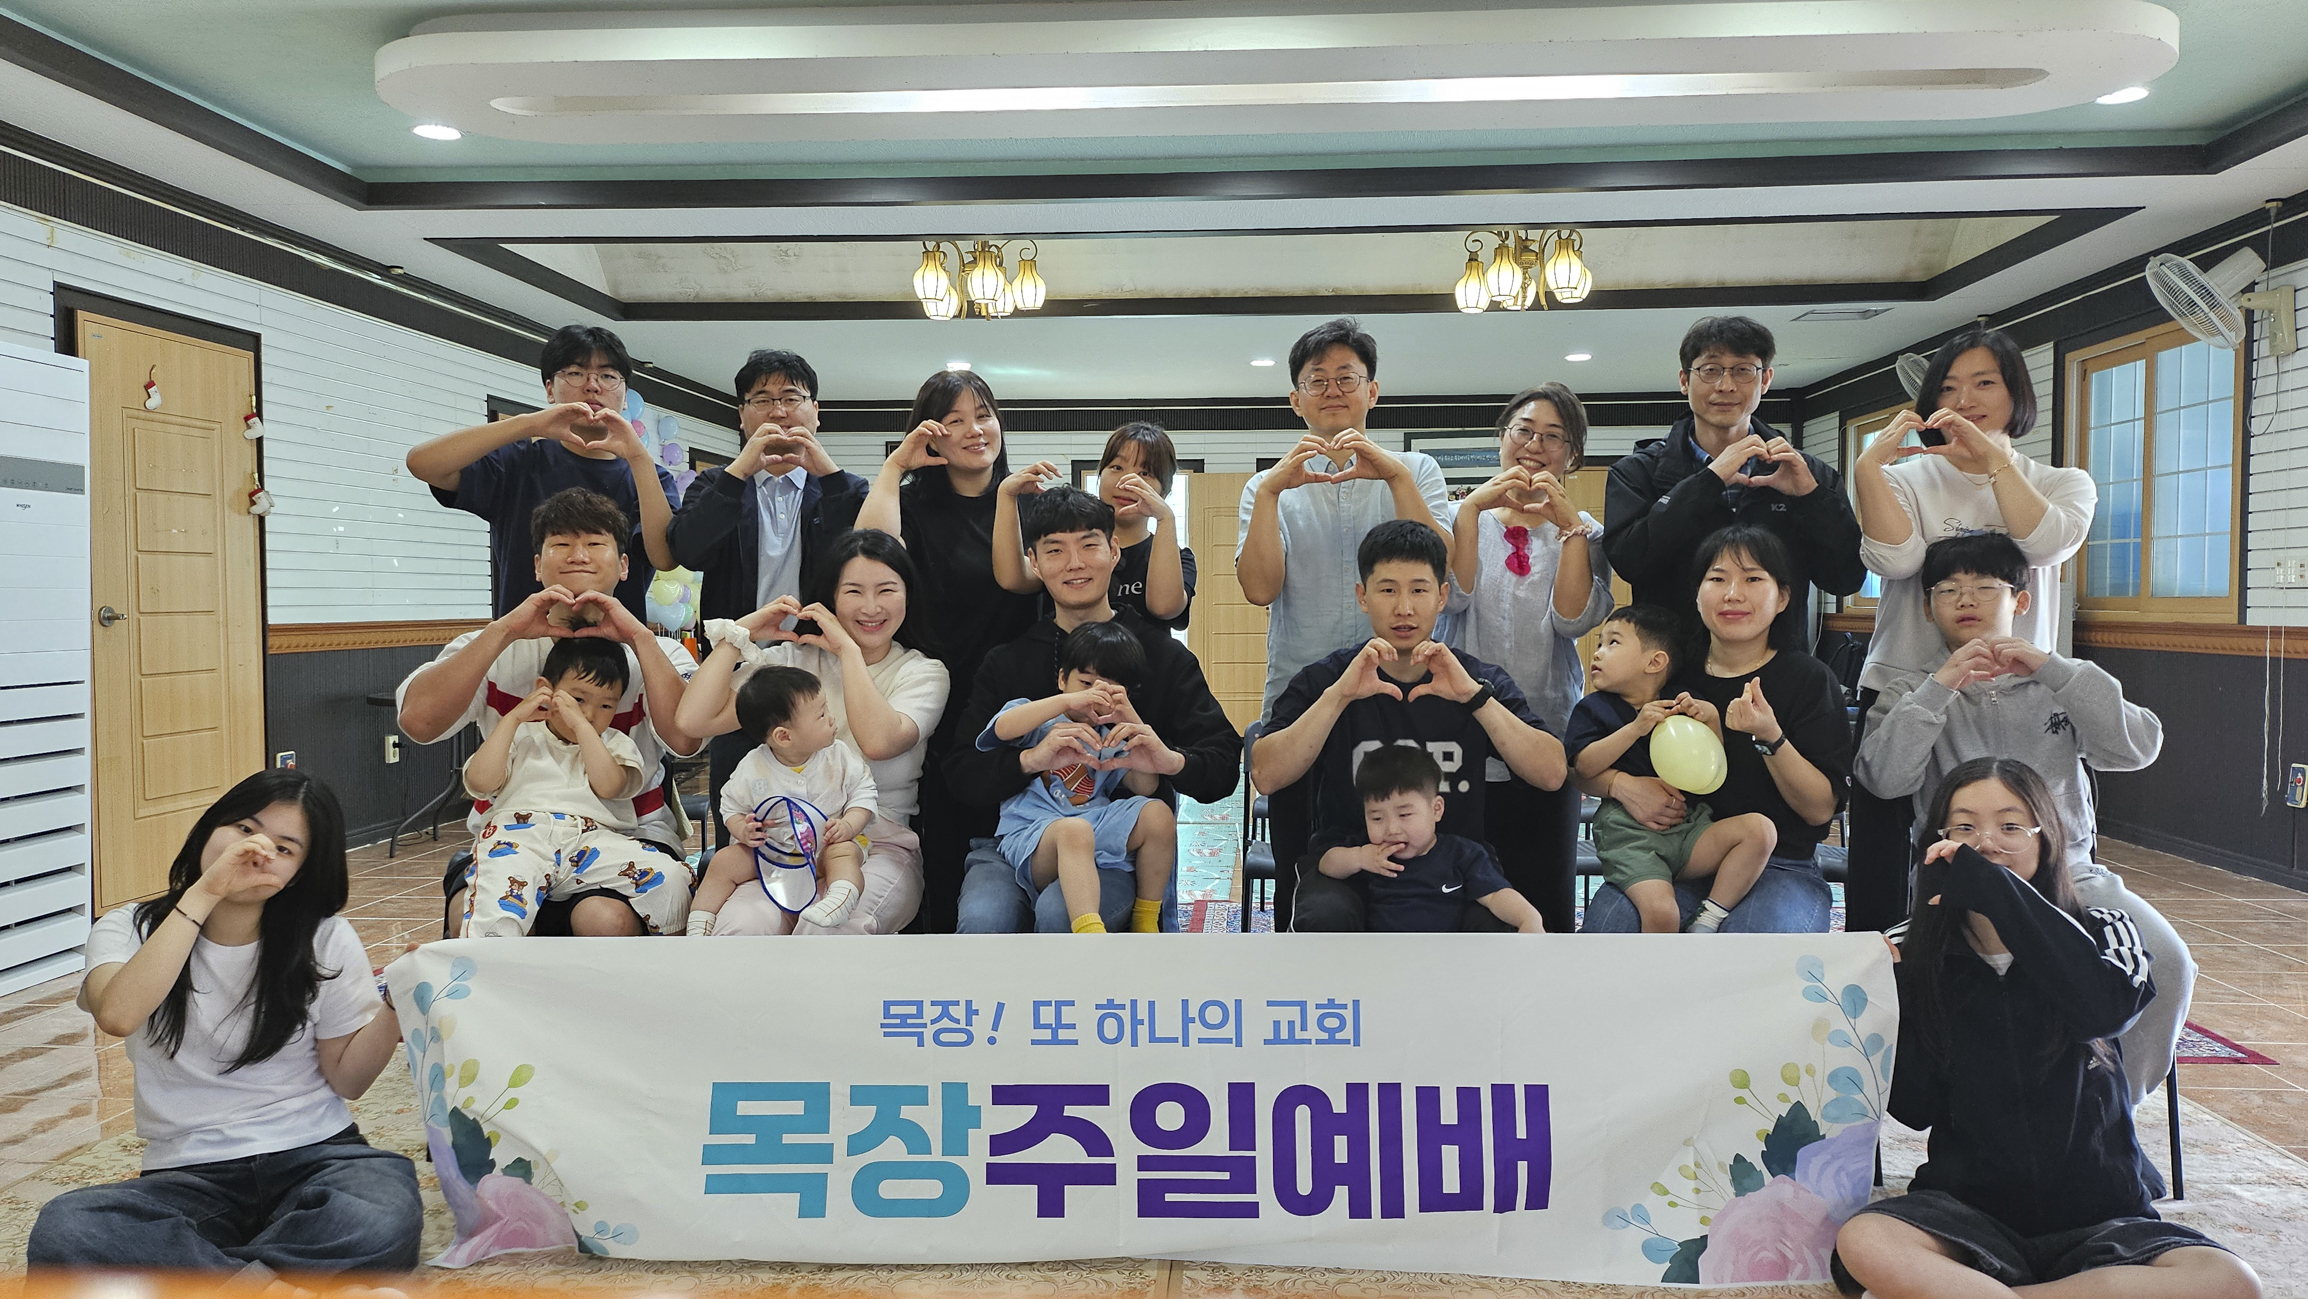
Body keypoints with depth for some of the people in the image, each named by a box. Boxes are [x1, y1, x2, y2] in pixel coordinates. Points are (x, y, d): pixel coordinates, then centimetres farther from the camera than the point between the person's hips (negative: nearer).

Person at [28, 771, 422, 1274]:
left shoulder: (324, 941, 3)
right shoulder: (128, 930, 4)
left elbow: (345, 1078, 4)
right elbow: (117, 1016, -20)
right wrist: (203, 893, -21)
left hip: (313, 1153, -1)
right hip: (190, 1173, 1)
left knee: (384, 1222, -35)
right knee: (60, 1231, -31)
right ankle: (262, 1281, -20)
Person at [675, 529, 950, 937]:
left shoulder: (924, 673, 6)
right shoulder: (792, 659, 10)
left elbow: (878, 741, -17)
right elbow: (695, 719, -3)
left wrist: (848, 650, -10)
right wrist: (740, 631, 3)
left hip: (879, 846, -1)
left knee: (830, 929, -35)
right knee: (743, 926, -31)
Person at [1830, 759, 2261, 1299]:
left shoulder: (2097, 932, 2)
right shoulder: (1917, 956, 1)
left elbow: (2106, 1007, -23)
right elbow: (1916, 1107, -2)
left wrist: (1995, 890, -24)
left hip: (2097, 1216, 2)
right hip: (1967, 1206, -2)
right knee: (1861, 1243, -32)